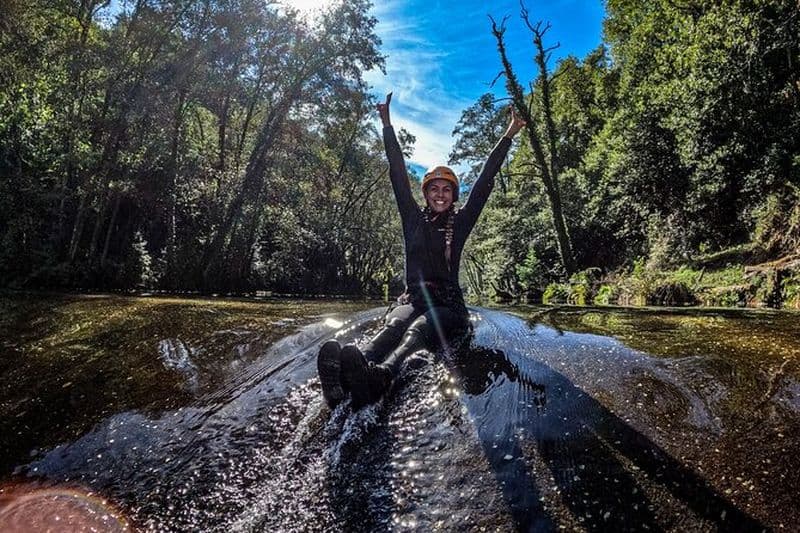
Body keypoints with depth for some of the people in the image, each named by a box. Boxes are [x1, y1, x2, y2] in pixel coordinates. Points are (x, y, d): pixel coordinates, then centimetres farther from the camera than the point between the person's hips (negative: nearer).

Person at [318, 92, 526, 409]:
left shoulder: (460, 223, 16)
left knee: (418, 330, -36)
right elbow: (399, 176, 18)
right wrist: (387, 126, 19)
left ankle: (378, 378, -68)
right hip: (412, 299, 1)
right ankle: (342, 383, -65)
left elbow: (485, 182, 14)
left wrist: (509, 135, 15)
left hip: (447, 305, -1)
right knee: (393, 326, -34)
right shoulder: (414, 219, 18)